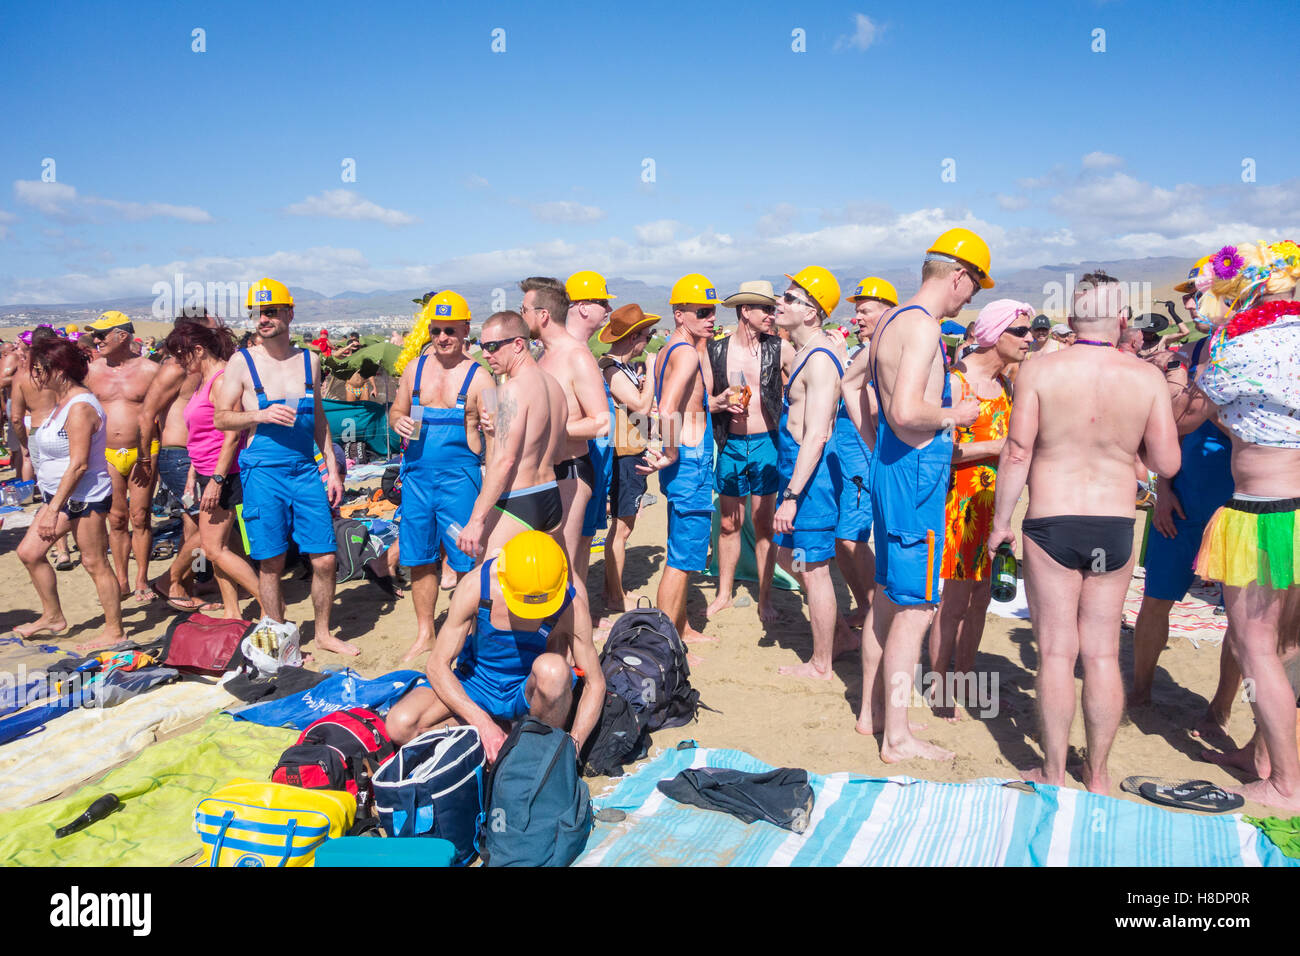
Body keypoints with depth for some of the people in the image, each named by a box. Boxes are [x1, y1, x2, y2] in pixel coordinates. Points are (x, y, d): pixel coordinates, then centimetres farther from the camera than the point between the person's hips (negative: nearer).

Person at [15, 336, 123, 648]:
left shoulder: (80, 407, -21)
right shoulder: (59, 401, 11)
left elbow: (79, 464, -24)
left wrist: (53, 510, -23)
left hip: (85, 497, -10)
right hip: (61, 494, 10)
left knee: (95, 563, -2)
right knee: (29, 552, 13)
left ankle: (115, 631, 9)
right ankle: (53, 616, 27)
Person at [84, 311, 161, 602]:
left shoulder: (150, 370, -3)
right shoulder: (92, 371, 6)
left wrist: (158, 455, -6)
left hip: (143, 452, -3)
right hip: (107, 455, 3)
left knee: (140, 518, 2)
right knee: (116, 520, 6)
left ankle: (142, 581, 12)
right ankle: (121, 581, 15)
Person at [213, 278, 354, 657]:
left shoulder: (309, 360, 9)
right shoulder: (243, 361, 0)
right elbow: (221, 417, 1)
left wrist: (332, 467, 12)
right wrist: (261, 415, -17)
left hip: (305, 470, 3)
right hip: (263, 471, -3)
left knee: (325, 558, 3)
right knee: (271, 562, 3)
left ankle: (323, 633, 21)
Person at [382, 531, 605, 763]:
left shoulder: (571, 606, -23)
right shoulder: (475, 586, -24)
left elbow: (595, 683, -12)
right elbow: (438, 666, -19)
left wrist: (573, 745, -27)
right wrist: (483, 724, -29)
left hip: (528, 691, -1)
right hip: (477, 683, 1)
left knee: (552, 667, -37)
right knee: (399, 725, -24)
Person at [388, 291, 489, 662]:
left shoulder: (479, 378, -4)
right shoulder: (414, 369, 9)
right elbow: (396, 411, 18)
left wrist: (473, 426, -24)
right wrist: (398, 421, -4)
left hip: (458, 477, -4)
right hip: (417, 474, 4)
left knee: (464, 562, -1)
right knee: (419, 560, 11)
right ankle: (425, 635, 26)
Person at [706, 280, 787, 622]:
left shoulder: (778, 348, -1)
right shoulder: (716, 350, 1)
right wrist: (718, 402, -13)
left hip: (766, 443, -1)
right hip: (731, 445, 1)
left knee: (764, 524, 3)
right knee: (728, 524, 10)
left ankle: (765, 598, 17)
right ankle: (724, 593, 26)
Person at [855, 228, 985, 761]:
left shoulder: (891, 322, 14)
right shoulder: (923, 327, -17)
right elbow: (906, 413, -27)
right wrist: (956, 414, -11)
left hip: (891, 468, 10)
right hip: (915, 474, -10)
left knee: (888, 597, 17)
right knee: (915, 607, -4)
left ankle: (872, 712, 28)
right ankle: (897, 737, 4)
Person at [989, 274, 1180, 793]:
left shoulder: (1039, 370, -8)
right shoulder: (1148, 377, -3)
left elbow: (1016, 454, -9)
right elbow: (1167, 464, -2)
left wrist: (1000, 521, 1)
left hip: (1051, 524, -2)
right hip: (1116, 527, 2)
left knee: (1057, 652, 6)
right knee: (1103, 654, 11)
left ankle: (1054, 775, 16)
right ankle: (1097, 775, 22)